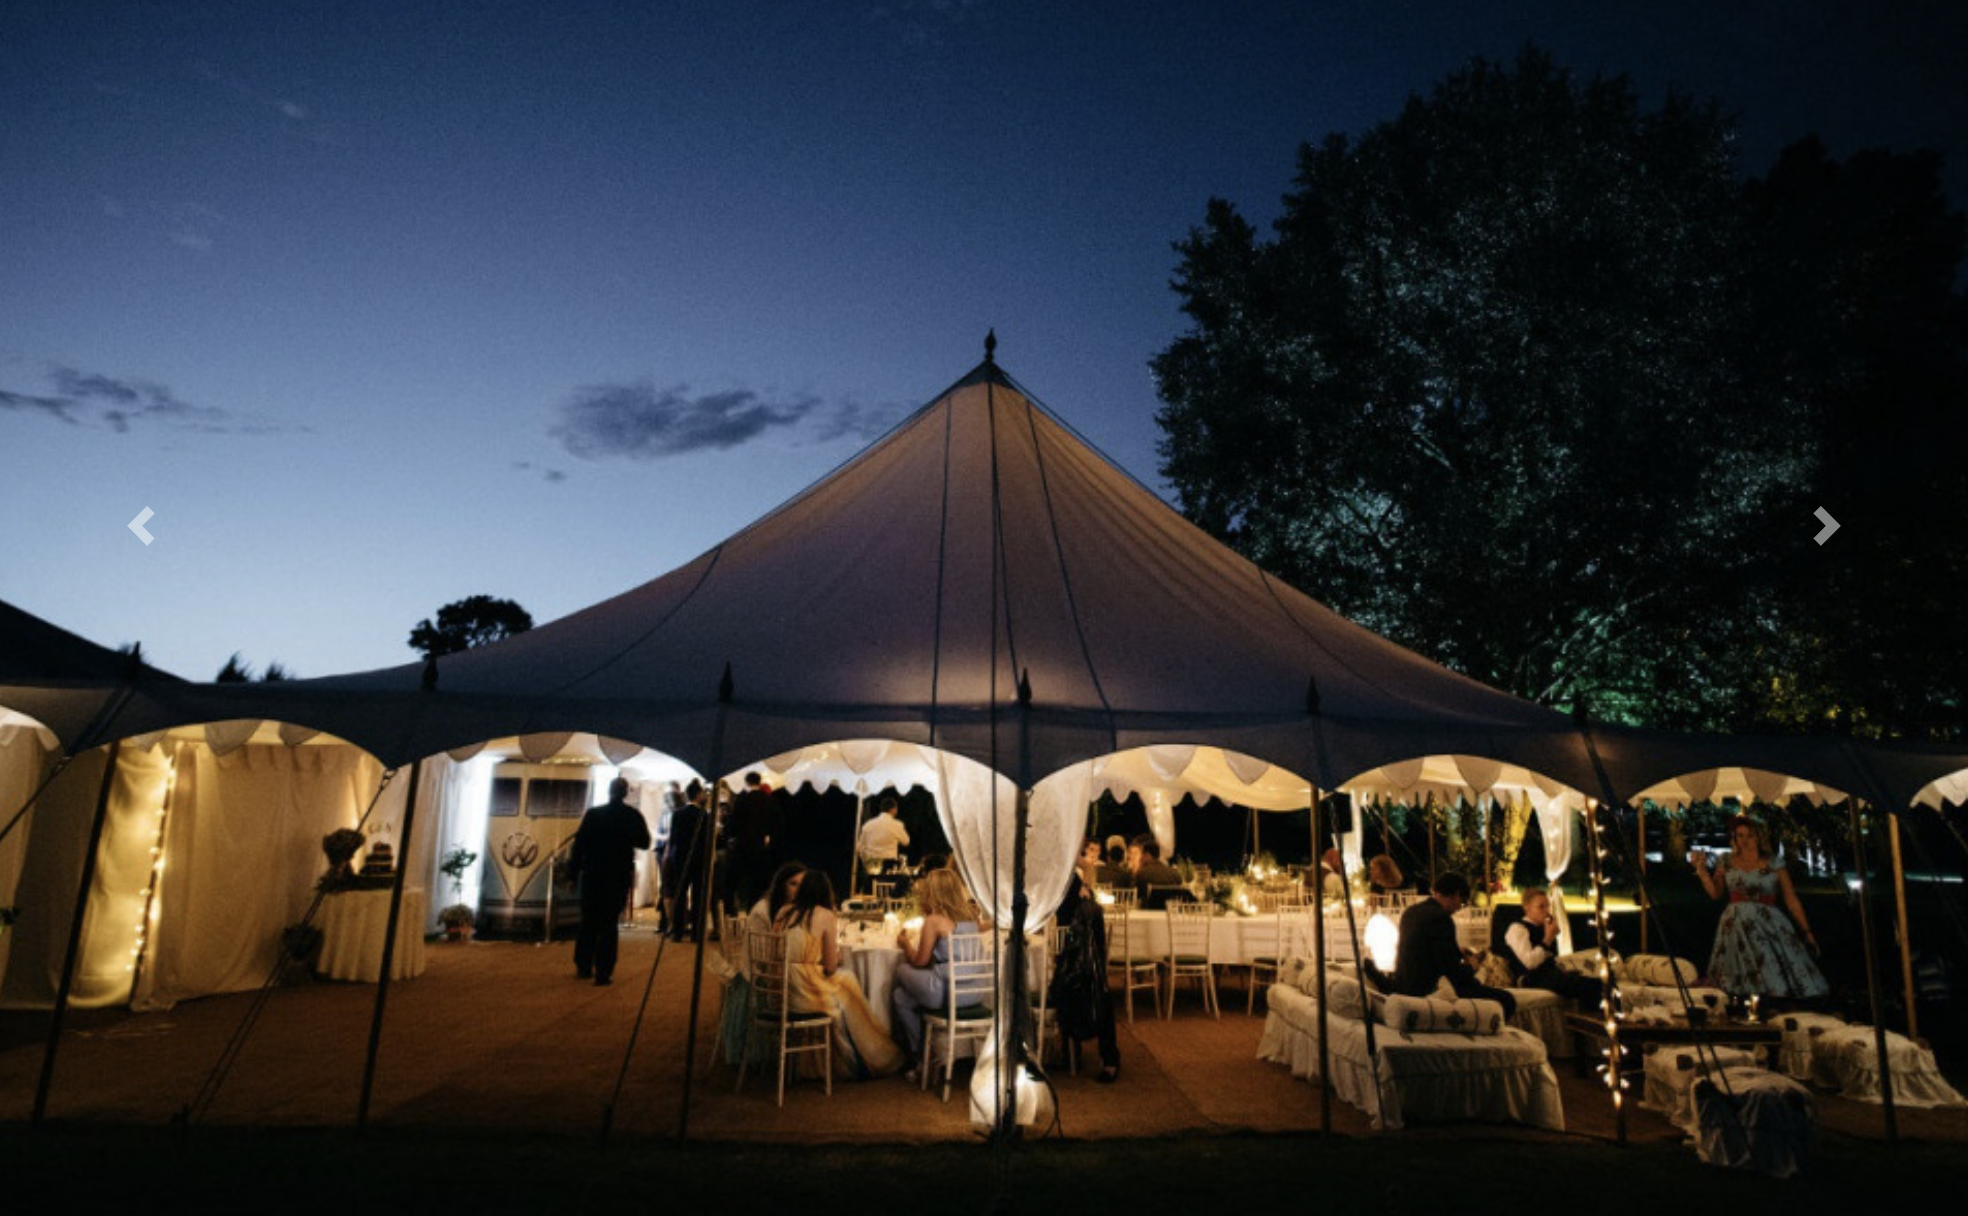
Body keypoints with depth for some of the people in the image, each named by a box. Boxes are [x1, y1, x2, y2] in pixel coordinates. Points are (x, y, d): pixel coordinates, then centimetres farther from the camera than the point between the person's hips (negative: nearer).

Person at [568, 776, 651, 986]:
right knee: (609, 923, 2)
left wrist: (573, 869, 7)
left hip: (592, 874, 1)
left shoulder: (593, 814, -3)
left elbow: (579, 843, -2)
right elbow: (644, 842, 2)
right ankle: (603, 974, 0)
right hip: (619, 875, -1)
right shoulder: (632, 816, -6)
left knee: (588, 921, 17)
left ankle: (583, 966, 26)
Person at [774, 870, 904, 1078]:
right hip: (807, 994, -5)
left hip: (778, 991, 5)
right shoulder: (827, 917, -7)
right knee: (848, 982, 22)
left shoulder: (783, 912, 5)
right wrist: (837, 954, 14)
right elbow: (830, 967, -7)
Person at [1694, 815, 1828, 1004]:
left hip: (1768, 923, -1)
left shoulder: (1774, 865, 6)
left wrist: (1806, 932, 3)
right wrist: (1702, 870, -10)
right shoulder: (1727, 864, 10)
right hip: (1737, 924, 1)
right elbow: (1715, 893, 2)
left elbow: (1792, 900, 5)